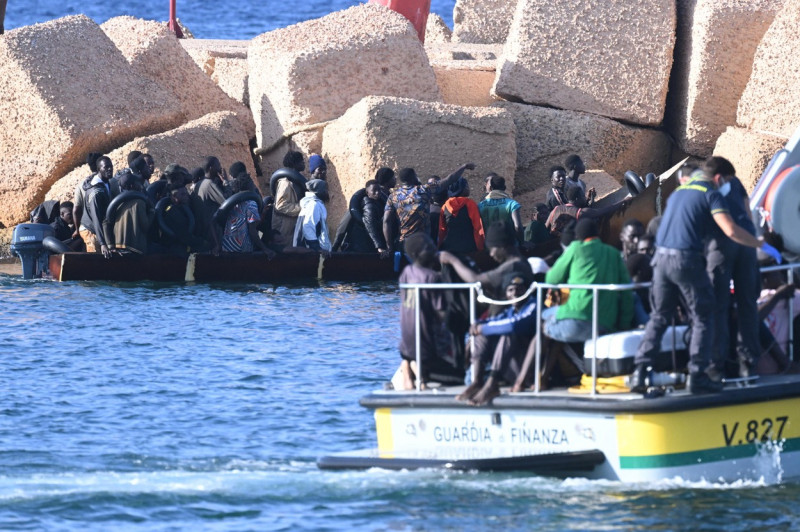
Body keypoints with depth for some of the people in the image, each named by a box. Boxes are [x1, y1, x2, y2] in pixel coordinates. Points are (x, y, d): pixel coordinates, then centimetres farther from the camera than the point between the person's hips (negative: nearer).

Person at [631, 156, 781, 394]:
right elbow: (731, 231, -13)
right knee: (702, 318, 5)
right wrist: (763, 246, -3)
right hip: (686, 259, -6)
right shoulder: (710, 194, -2)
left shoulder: (679, 191, 21)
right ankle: (697, 376, -1)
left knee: (659, 317, 15)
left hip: (661, 257, 6)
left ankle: (640, 371, 5)